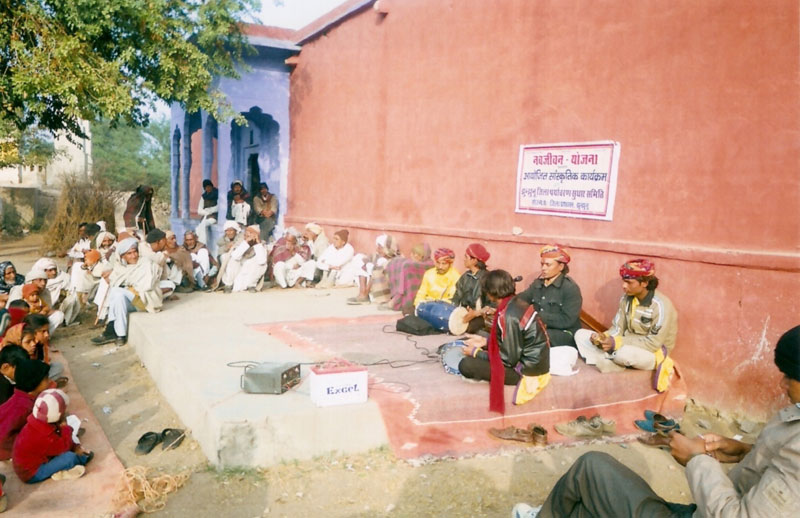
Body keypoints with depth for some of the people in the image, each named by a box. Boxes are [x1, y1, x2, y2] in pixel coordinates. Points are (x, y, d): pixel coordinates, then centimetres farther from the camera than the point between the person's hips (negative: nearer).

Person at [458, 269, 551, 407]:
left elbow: (508, 359, -20)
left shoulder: (508, 316, -26)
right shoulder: (517, 303, 1)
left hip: (527, 370, -9)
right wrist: (485, 341, 12)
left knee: (465, 365, -15)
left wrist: (475, 352, -10)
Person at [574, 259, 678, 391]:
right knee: (580, 335, -7)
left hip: (653, 354, -7)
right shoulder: (627, 298, -1)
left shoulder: (660, 305, -22)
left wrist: (616, 343, -28)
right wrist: (604, 337, -21)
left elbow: (653, 343, -24)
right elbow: (617, 328, 2)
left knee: (624, 353, -42)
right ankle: (611, 365, -26)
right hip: (628, 344, 7)